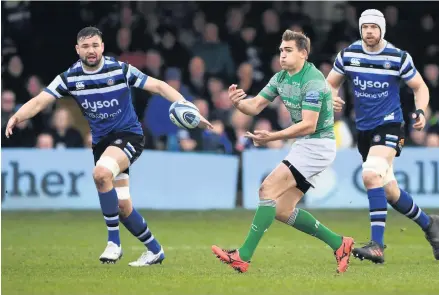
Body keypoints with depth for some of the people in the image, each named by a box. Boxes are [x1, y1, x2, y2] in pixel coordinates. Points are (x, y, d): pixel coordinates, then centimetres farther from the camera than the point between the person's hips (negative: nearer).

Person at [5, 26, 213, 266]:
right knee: (122, 207, 5)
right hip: (101, 141, 5)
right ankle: (154, 250, 26)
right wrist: (17, 116, -33)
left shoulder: (120, 70, -12)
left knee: (101, 173, -33)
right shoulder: (70, 78, -5)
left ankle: (114, 242, -22)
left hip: (128, 135, -5)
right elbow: (40, 101, -13)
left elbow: (158, 86, -8)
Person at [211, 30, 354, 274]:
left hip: (317, 145, -10)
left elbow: (309, 125, -25)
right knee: (283, 210, 5)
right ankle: (339, 244, 13)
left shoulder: (313, 81, -19)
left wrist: (273, 137, -32)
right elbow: (256, 106, 7)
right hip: (304, 146, 10)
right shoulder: (281, 78, 8)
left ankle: (244, 256, -20)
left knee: (268, 190, -18)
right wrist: (238, 102, -16)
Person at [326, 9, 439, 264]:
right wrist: (334, 99, -11)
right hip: (364, 128, 5)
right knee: (390, 192, 10)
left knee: (371, 175, -28)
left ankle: (377, 245, -30)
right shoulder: (348, 55, 0)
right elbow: (331, 83, 12)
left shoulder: (399, 58, -8)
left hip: (389, 124, -5)